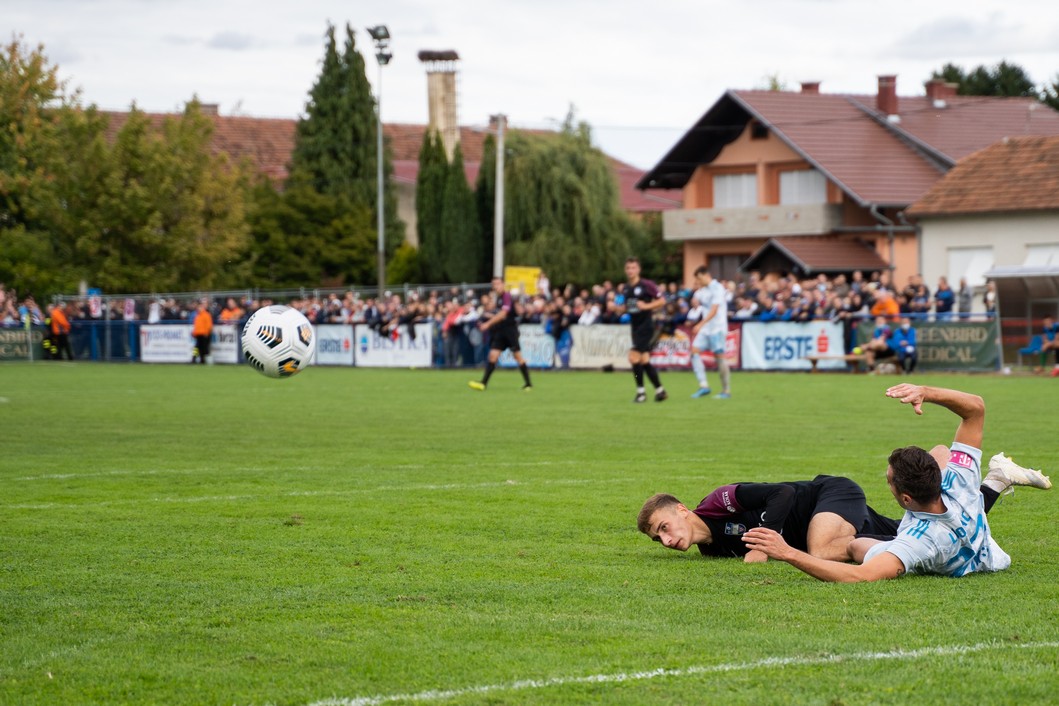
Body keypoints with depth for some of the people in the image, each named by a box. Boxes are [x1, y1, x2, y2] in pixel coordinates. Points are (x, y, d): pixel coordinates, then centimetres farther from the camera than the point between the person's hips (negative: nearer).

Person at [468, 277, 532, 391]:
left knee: (518, 356, -3)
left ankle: (528, 384, 7)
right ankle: (483, 384, -9)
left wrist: (488, 324, -22)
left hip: (510, 330, -8)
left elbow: (502, 314, -21)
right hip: (500, 331, 8)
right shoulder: (499, 298, 14)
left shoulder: (507, 296, -12)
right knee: (492, 355, -2)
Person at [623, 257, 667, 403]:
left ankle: (641, 391, -6)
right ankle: (660, 390, 17)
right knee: (644, 361, 8)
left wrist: (647, 306, -20)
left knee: (634, 357, -15)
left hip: (646, 326, -8)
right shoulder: (627, 289, 12)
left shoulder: (646, 285, -10)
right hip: (635, 327, 8)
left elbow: (662, 301, -9)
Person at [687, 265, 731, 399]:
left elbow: (714, 311, -19)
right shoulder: (702, 290, 14)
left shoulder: (717, 288, -11)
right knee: (694, 351, -6)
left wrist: (700, 324, -26)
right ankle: (703, 386, -7)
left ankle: (726, 390, 1)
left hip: (717, 328, -8)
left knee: (719, 356, -6)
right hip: (705, 329, 8)